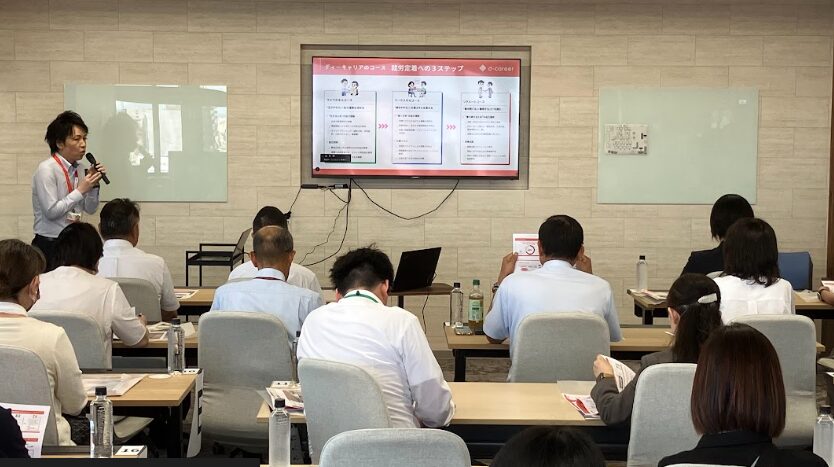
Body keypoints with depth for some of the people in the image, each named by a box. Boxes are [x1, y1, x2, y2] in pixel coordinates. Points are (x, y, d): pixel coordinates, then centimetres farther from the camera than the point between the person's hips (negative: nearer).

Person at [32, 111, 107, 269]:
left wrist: (94, 184, -4)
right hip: (50, 246, -6)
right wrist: (81, 190, -16)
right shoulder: (46, 169, -12)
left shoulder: (79, 167, 7)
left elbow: (90, 209, 11)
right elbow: (51, 211, -18)